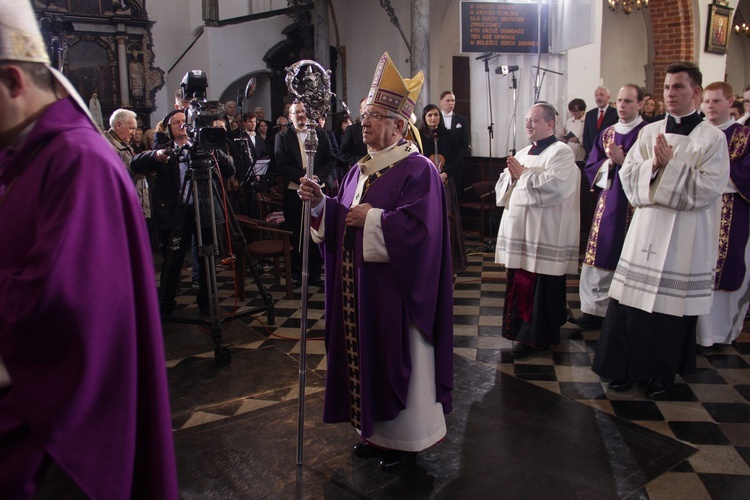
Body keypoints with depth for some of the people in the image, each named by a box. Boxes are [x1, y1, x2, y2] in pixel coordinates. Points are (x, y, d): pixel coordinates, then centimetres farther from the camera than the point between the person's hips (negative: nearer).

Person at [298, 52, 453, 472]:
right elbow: (345, 221, 15)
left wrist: (372, 219, -19)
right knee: (365, 356, 14)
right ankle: (376, 430, 30)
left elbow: (419, 226, -23)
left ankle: (405, 438, 22)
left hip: (395, 291, -8)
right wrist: (321, 203, -2)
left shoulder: (418, 170, -12)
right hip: (358, 290, 8)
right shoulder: (361, 170, 13)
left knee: (396, 358, 4)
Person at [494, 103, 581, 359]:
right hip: (519, 230, 7)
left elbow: (554, 186, -23)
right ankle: (521, 328, 23)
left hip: (544, 234, -7)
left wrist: (523, 174, -12)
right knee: (519, 283, 10)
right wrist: (512, 176, -5)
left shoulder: (561, 152, -6)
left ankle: (535, 337, 9)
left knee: (540, 287, -1)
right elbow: (502, 186, 17)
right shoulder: (523, 154, 18)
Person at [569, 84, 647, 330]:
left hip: (634, 205, -5)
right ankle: (595, 310, 16)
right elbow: (591, 167, 12)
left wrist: (623, 161, -18)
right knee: (601, 258, 7)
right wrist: (609, 163, -6)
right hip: (608, 203, 6)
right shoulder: (607, 133, 13)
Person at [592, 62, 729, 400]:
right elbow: (627, 175, 4)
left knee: (672, 305, 5)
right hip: (646, 229, 3)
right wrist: (652, 165, -14)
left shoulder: (713, 138, -3)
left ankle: (662, 373, 22)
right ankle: (628, 367, 20)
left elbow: (709, 187, -12)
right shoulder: (649, 132, 9)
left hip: (686, 237, -3)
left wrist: (671, 164, -17)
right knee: (632, 301, 5)